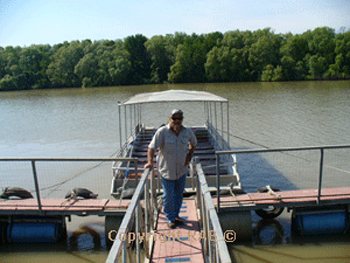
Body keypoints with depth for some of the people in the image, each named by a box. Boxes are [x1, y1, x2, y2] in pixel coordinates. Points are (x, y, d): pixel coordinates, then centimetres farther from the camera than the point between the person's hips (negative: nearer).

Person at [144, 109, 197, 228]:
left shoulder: (188, 132, -1)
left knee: (179, 194, 16)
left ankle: (176, 215, 35)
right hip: (167, 169, -4)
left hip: (182, 169, 4)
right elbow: (152, 147, -17)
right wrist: (150, 162, -29)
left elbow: (193, 144, 19)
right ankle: (170, 218, 21)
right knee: (168, 196, 3)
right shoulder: (162, 132, -14)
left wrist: (190, 155, 4)